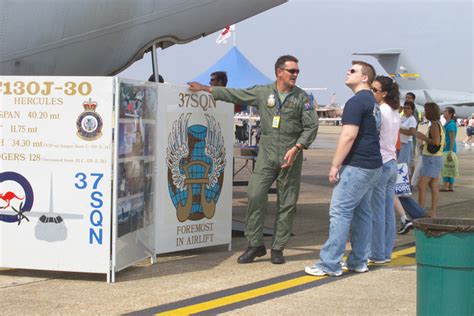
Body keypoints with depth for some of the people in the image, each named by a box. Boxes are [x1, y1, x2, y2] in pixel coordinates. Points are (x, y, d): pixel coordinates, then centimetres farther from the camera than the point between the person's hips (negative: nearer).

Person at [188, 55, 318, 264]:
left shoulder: (302, 98, 1)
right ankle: (255, 245, 4)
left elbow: (311, 127, -1)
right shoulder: (262, 92, 5)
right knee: (255, 196, -7)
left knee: (287, 204, 1)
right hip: (267, 155, 1)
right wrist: (206, 89, 12)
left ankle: (278, 248, 12)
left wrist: (296, 148, -13)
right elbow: (234, 95, 11)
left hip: (291, 157, -1)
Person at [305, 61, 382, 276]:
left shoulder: (356, 102, -13)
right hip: (372, 164, 10)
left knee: (340, 211, -8)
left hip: (357, 165, -10)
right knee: (362, 212, 12)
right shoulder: (372, 102, 18)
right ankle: (358, 262, 17)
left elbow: (349, 136, -20)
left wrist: (335, 165, -15)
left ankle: (330, 264, -8)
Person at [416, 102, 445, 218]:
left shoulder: (434, 125, -16)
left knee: (421, 185, -11)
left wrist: (423, 138, -14)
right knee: (434, 186, 10)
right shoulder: (439, 124, 14)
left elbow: (436, 142, -26)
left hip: (432, 159, -10)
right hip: (437, 158, 10)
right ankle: (433, 212, 12)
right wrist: (425, 139, 15)